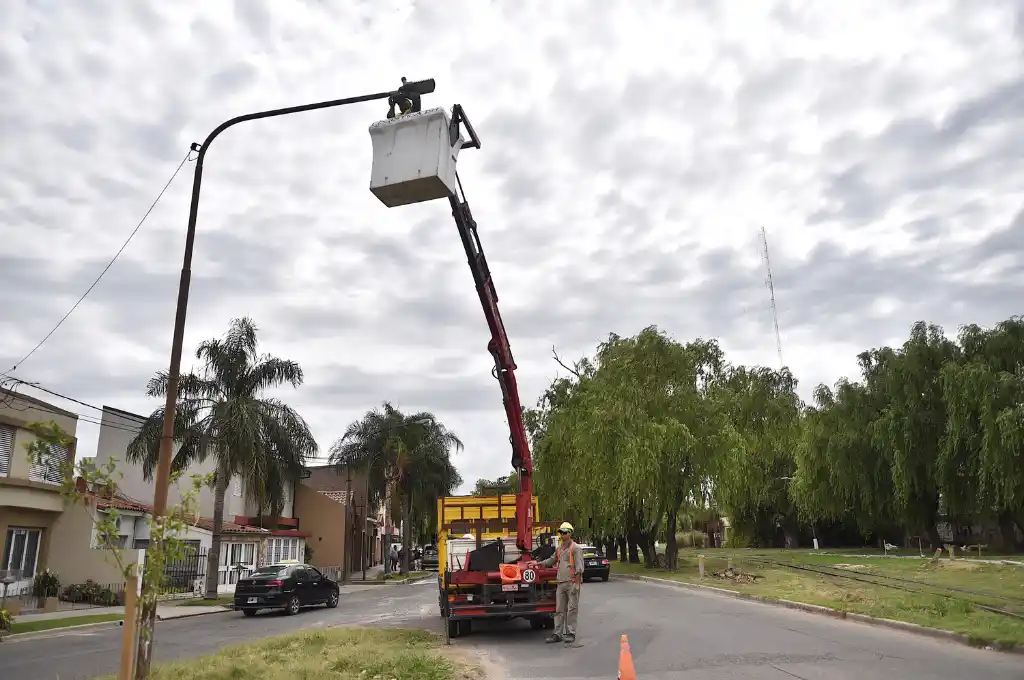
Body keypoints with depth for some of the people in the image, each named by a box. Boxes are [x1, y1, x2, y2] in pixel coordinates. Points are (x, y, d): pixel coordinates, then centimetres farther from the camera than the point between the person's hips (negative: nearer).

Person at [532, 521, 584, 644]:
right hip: (561, 583, 7)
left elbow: (579, 568, -12)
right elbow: (552, 560, 31)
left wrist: (577, 584, -18)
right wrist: (538, 563, 27)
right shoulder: (560, 548, 16)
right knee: (559, 610, 7)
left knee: (572, 610, -2)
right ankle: (558, 634, 11)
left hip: (572, 583, -7)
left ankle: (570, 634, 5)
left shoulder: (575, 548, -6)